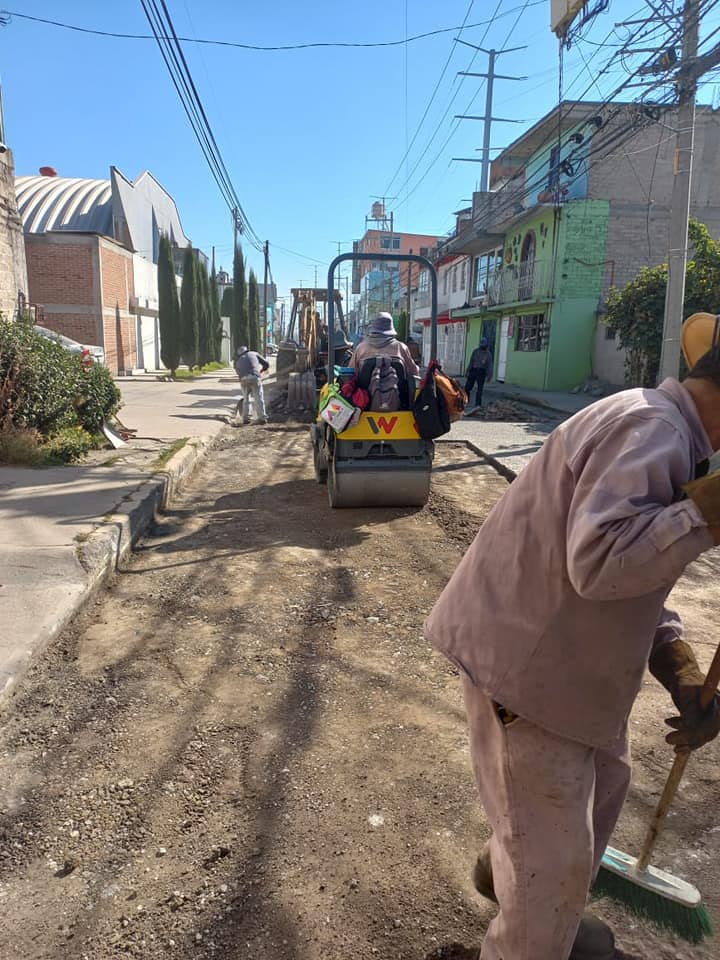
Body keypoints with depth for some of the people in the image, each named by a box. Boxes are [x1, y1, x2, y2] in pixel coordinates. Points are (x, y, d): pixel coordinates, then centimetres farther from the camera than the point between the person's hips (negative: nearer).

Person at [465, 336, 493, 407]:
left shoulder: (488, 353, 0)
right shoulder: (475, 351, 7)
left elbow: (490, 365, -3)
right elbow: (471, 361, 9)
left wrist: (489, 375, -10)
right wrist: (468, 371, 5)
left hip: (481, 372, -2)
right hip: (473, 370, 2)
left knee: (480, 389, 1)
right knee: (467, 387, 0)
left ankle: (478, 404, 8)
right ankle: (466, 400, 18)